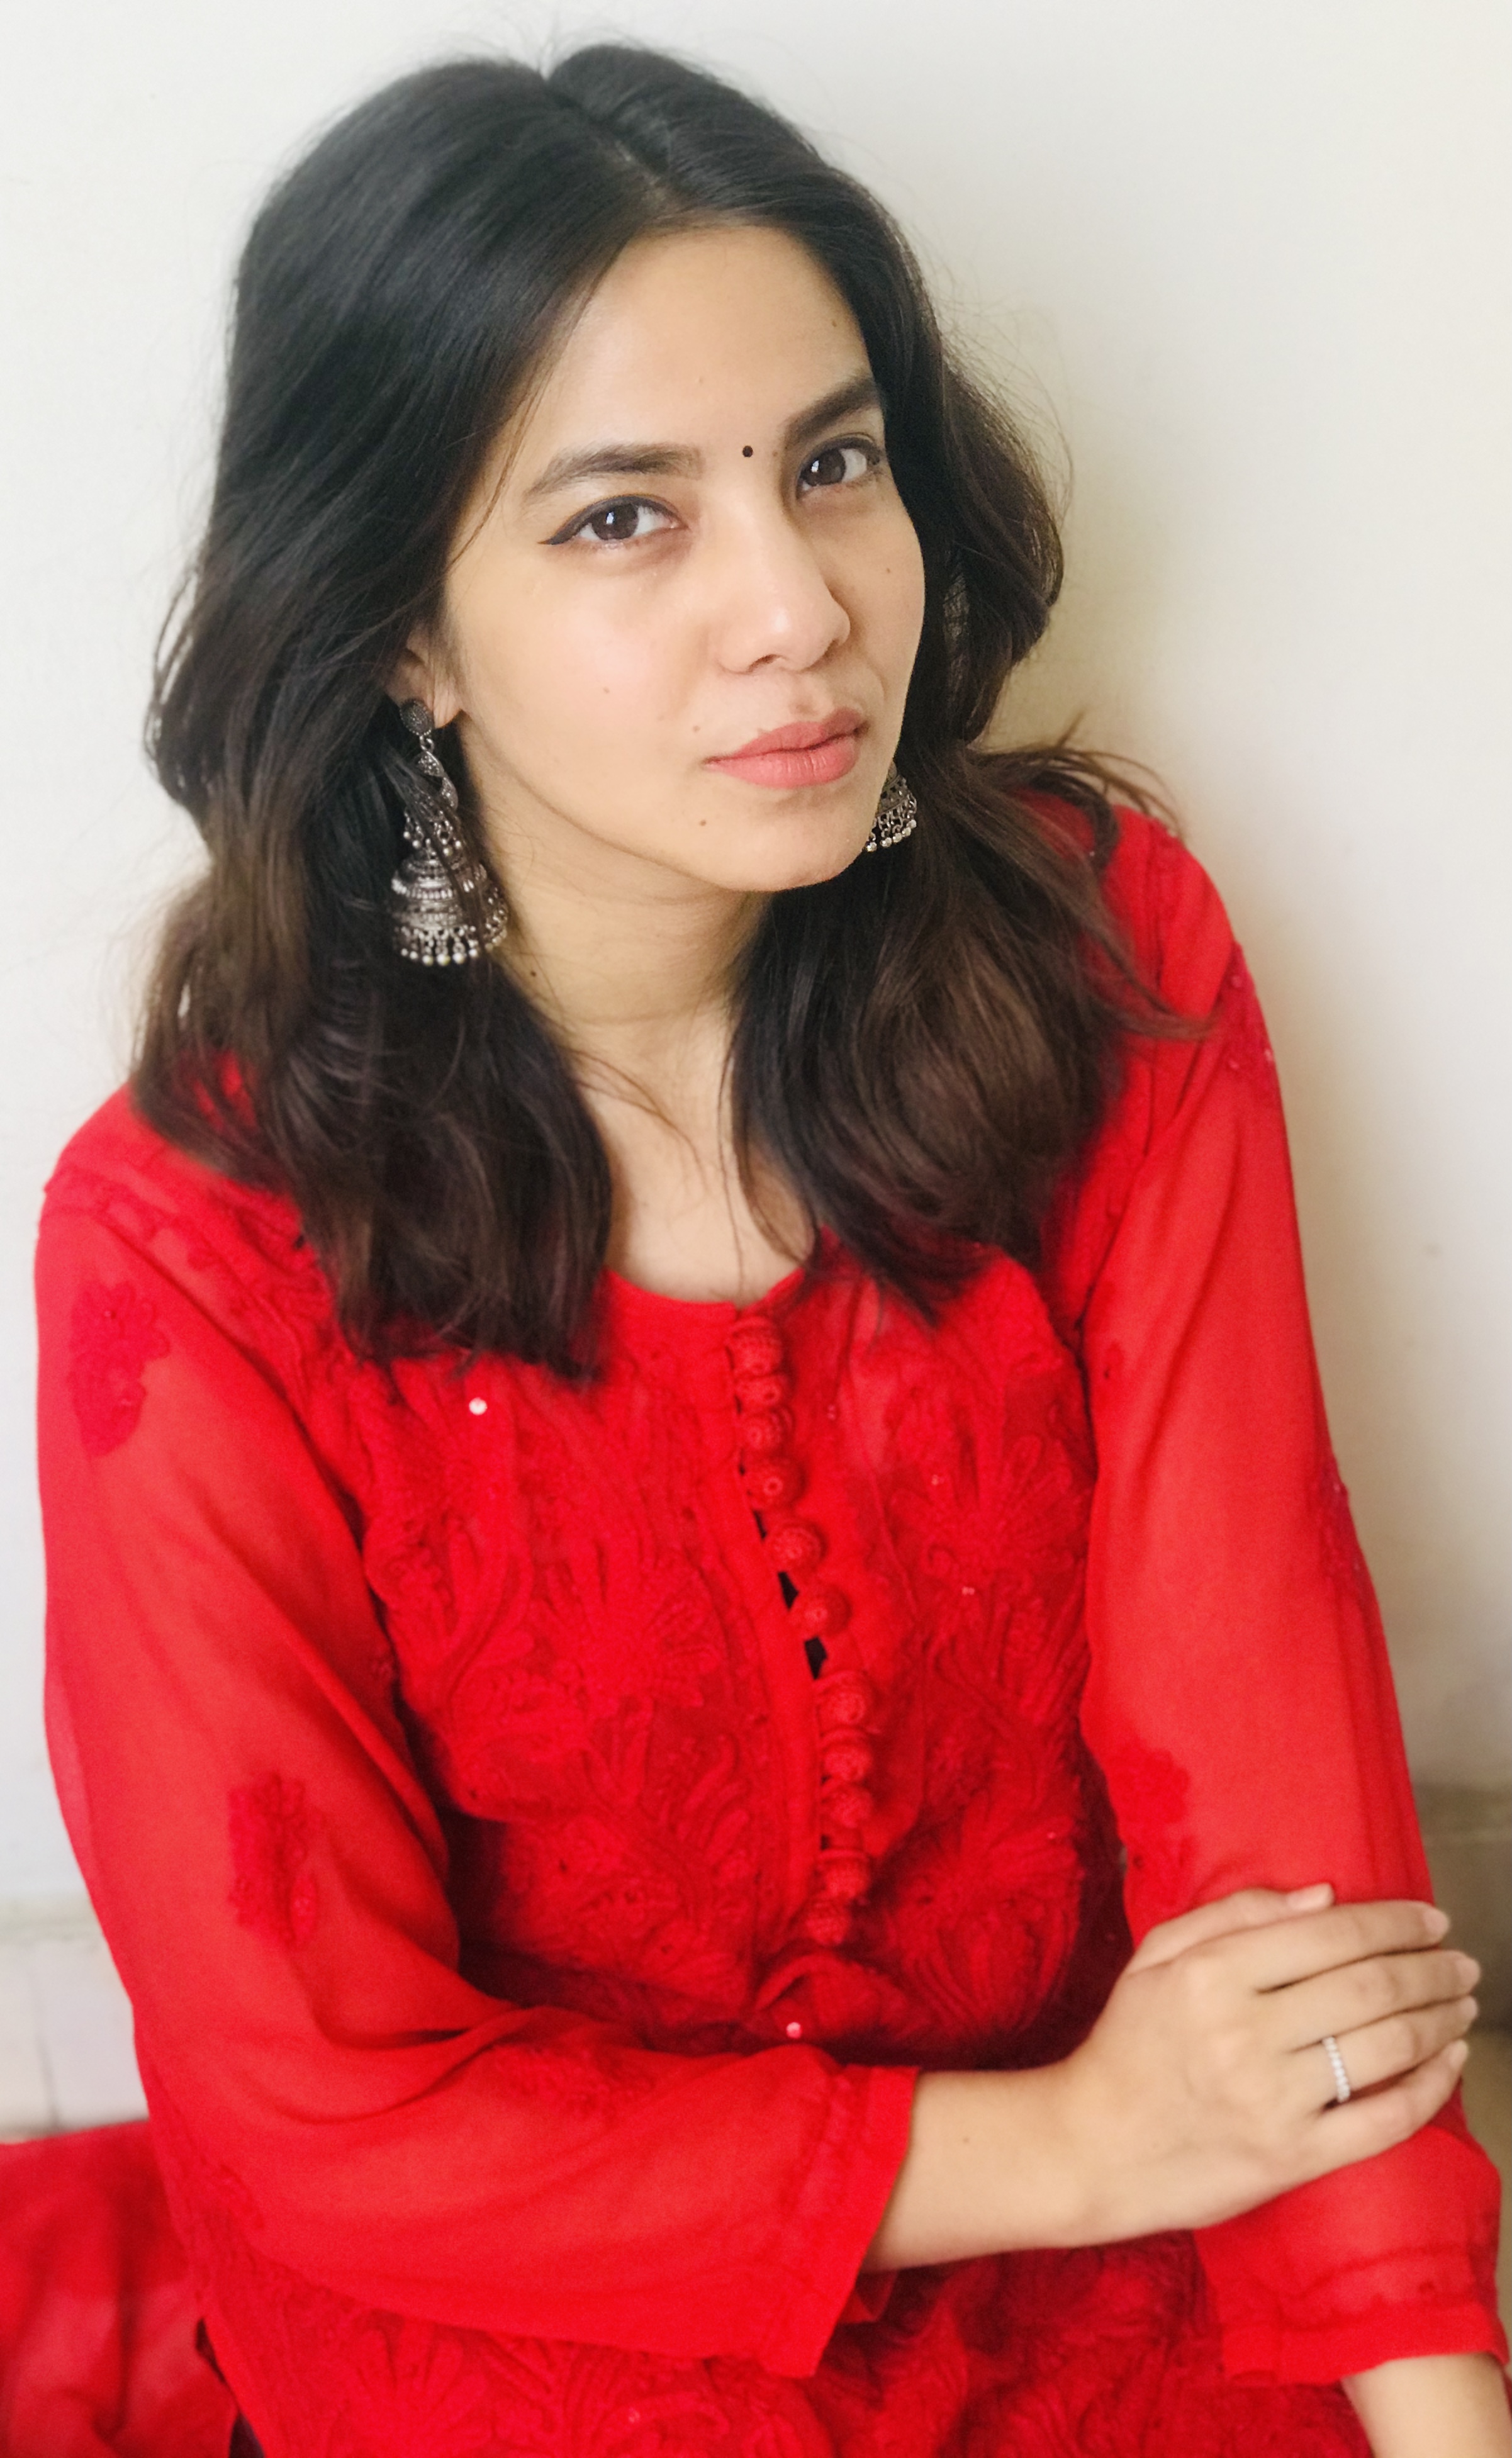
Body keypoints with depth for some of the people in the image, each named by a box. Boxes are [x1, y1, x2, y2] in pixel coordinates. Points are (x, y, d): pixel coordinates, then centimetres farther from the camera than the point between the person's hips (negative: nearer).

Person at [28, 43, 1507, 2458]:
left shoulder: (1106, 957, -8)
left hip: (1112, 2167, 3)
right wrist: (1072, 2147, -14)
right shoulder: (194, 1250, -18)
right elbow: (321, 2107, -13)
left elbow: (1250, 1695, -11)